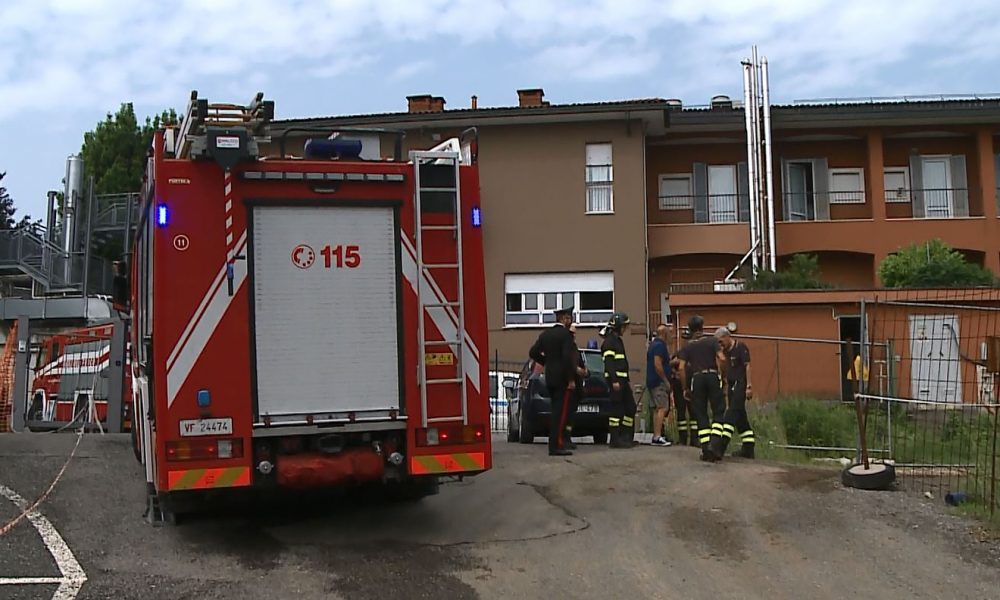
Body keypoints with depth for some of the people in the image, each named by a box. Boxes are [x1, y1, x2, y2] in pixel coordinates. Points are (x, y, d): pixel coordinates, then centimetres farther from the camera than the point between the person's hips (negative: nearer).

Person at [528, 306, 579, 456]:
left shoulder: (546, 334, 11)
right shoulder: (565, 334, -11)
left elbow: (533, 352, 10)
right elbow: (568, 357, -19)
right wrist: (571, 379, -16)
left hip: (550, 378, 8)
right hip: (562, 379, -8)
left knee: (556, 412, 14)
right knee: (560, 412, -7)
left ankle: (554, 444, 17)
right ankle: (556, 446, -10)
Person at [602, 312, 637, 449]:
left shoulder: (618, 340, 21)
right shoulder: (609, 341, -10)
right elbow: (609, 363, -19)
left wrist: (627, 381, 23)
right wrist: (614, 381, -25)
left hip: (622, 380, 10)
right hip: (615, 380, -10)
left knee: (630, 407, 10)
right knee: (617, 409, -8)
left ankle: (626, 437, 16)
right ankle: (615, 439, -4)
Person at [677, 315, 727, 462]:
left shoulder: (687, 347, 8)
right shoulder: (712, 341, 5)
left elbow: (682, 368, -1)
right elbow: (722, 359, -9)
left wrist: (685, 388, 6)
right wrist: (721, 372, 9)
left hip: (697, 378, 1)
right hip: (713, 376, -1)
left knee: (701, 415, 7)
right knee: (718, 412, 4)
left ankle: (705, 450, 4)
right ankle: (713, 443, -15)